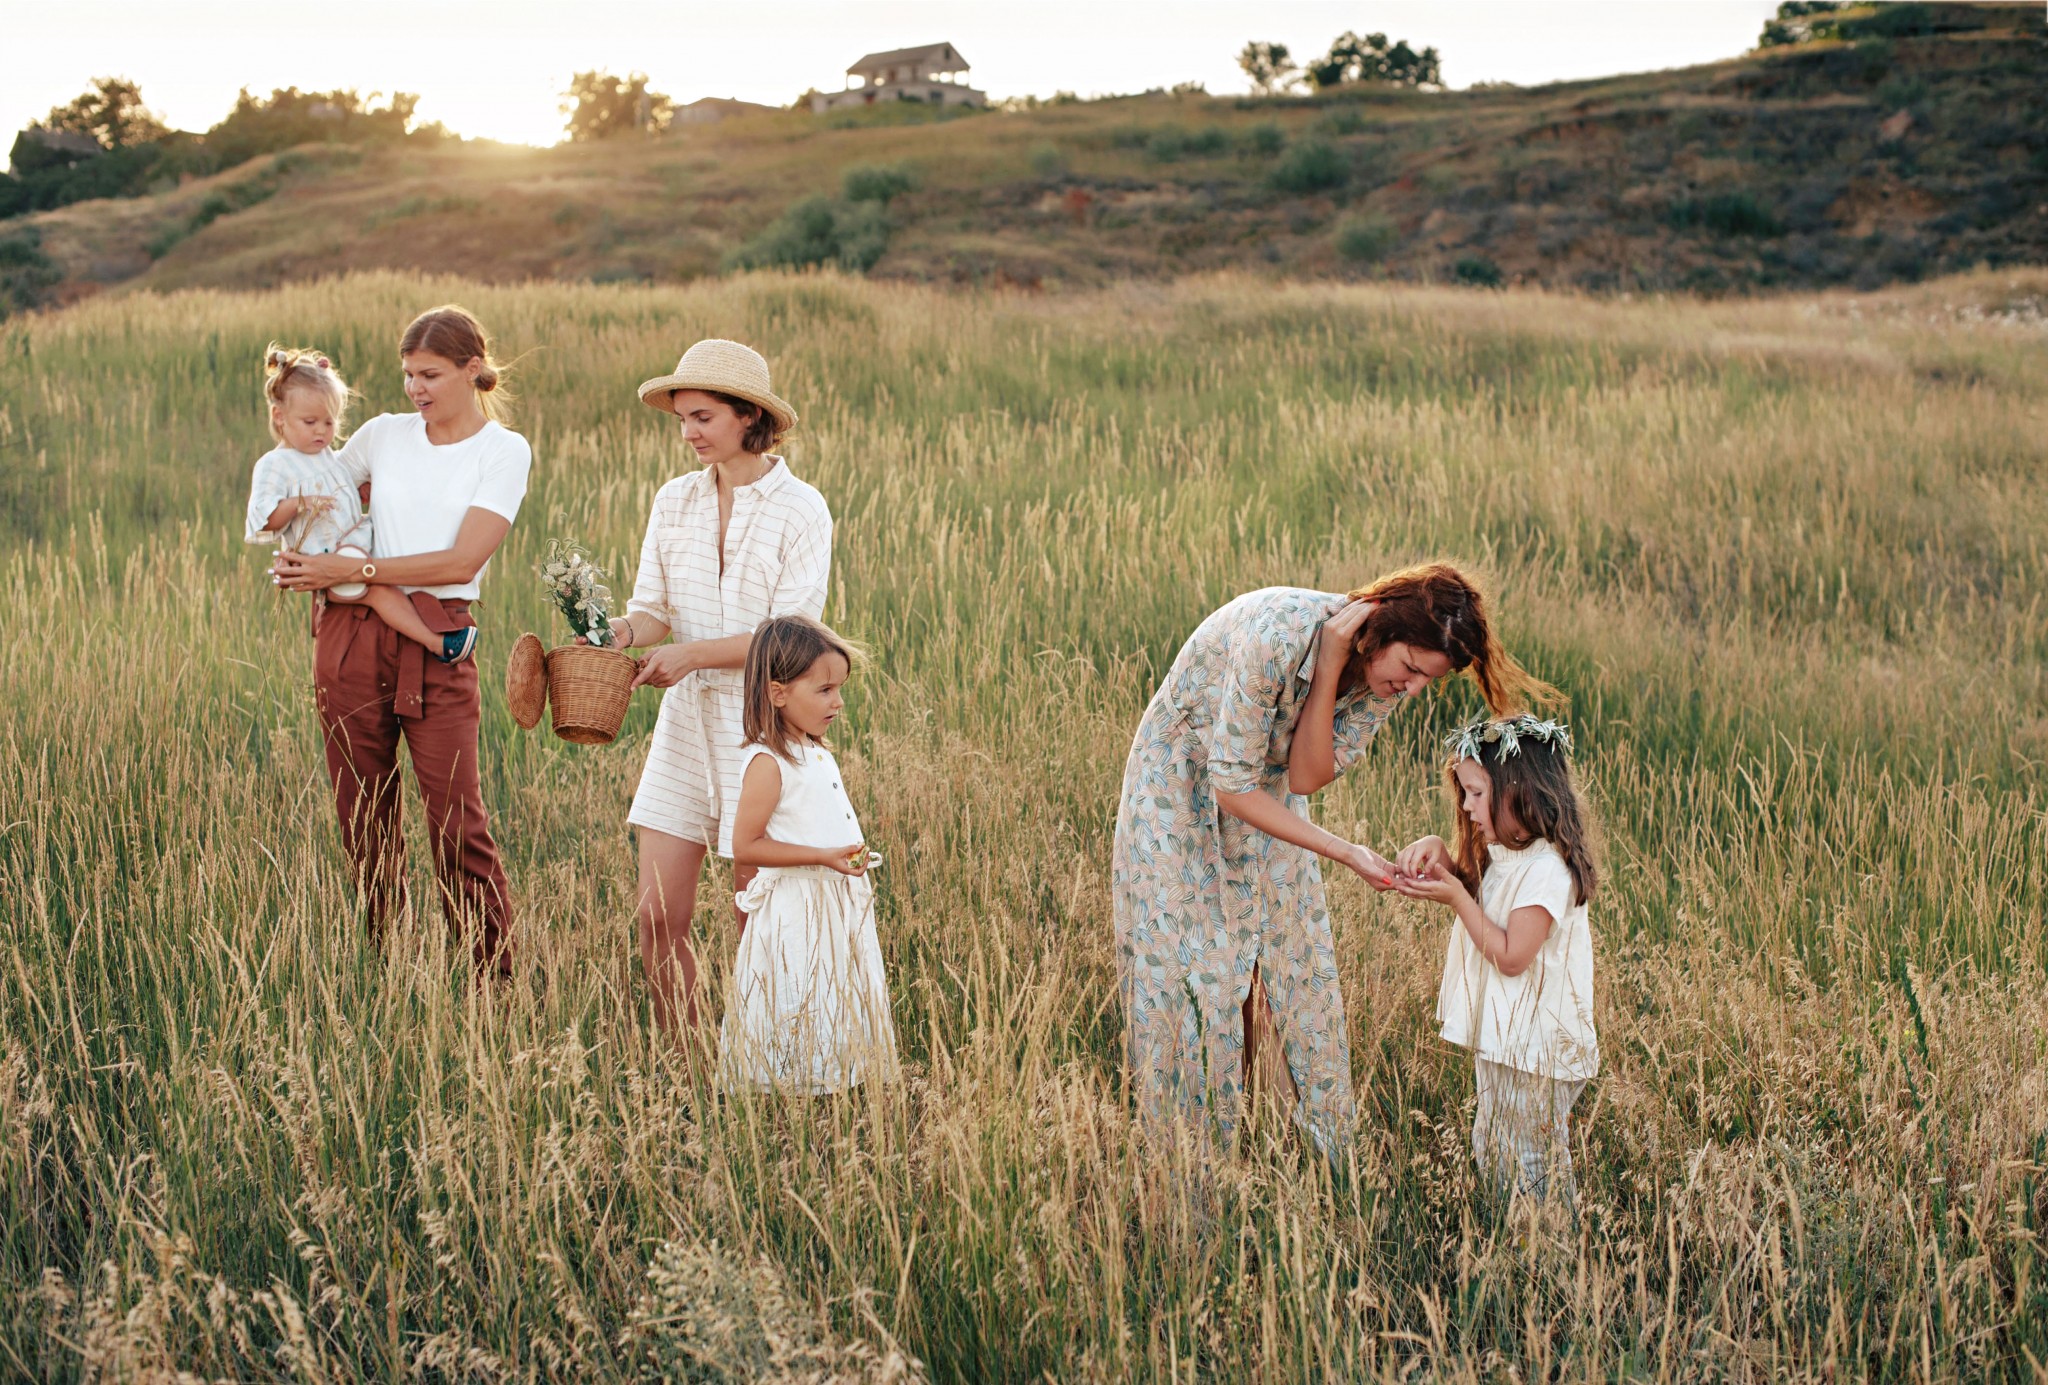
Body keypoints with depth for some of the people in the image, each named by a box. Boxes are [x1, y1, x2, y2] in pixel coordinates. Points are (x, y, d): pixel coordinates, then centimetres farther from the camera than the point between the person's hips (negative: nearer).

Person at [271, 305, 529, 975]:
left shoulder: (504, 451, 1)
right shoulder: (384, 435, 12)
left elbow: (460, 561, -10)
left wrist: (351, 569, -11)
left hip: (436, 645, -4)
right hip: (352, 637, 4)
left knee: (458, 823, -9)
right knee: (364, 820, 7)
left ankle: (497, 980, -2)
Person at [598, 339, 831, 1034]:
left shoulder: (800, 510, -8)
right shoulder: (675, 501, 7)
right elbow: (653, 606, 6)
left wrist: (692, 652, -22)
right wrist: (622, 630, -16)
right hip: (686, 719, 5)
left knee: (755, 924, 3)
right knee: (657, 917, 2)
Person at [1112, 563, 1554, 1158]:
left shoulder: (1386, 671, -16)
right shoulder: (1279, 635, -37)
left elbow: (1303, 780, -21)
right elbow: (1233, 787, -31)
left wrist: (1329, 672, -33)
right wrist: (1344, 853, -33)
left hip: (1267, 790, 6)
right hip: (1182, 786, -6)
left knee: (1293, 966, 3)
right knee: (1182, 972, -4)